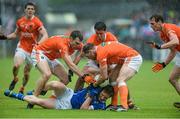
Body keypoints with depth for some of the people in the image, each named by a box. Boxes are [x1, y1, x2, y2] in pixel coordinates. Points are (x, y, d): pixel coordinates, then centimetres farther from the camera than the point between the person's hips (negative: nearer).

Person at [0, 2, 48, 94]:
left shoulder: (37, 22, -10)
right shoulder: (20, 21, 3)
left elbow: (45, 35, -18)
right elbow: (16, 34, 19)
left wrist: (39, 43, -36)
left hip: (32, 50, -2)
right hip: (21, 48, 2)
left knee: (26, 72, 6)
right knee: (16, 65, -24)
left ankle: (22, 89, 31)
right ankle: (15, 79, 8)